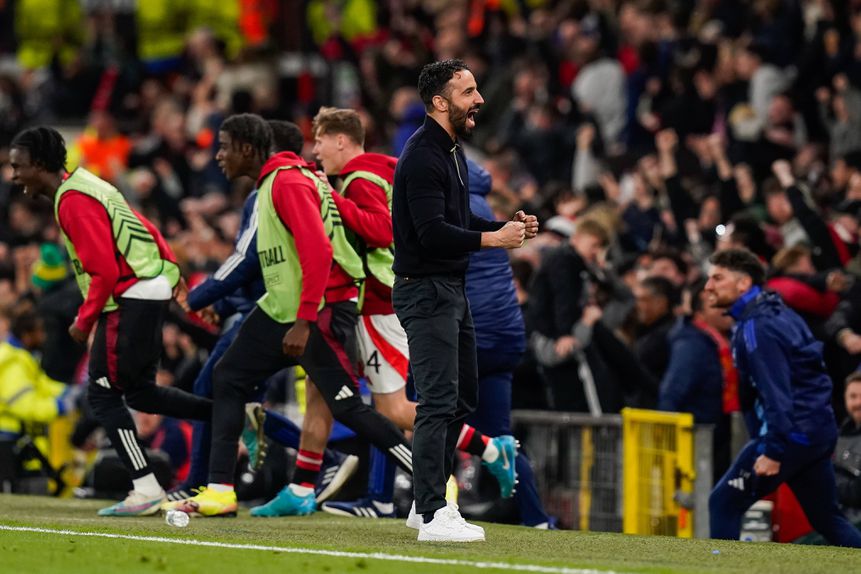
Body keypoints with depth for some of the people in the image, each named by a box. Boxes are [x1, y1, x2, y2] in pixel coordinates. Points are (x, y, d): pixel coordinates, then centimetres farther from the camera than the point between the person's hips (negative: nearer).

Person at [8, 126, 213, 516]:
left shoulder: (74, 202, -16)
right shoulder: (83, 186, 15)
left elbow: (104, 270, -21)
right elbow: (144, 232, 20)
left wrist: (84, 321, -12)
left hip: (131, 296, -10)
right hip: (150, 290, 10)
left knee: (102, 394, -6)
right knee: (138, 392, 17)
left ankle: (146, 489, -7)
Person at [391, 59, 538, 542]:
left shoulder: (453, 151, 14)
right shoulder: (422, 156, -18)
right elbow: (433, 232, -25)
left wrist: (507, 226, 6)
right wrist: (493, 238, -23)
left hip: (453, 289, 11)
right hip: (425, 290, -11)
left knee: (463, 398, 15)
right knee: (439, 401, -12)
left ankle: (427, 503, 22)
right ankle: (433, 516, -12)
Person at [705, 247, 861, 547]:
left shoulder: (757, 327, -14)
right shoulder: (777, 312, 15)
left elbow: (776, 393, -22)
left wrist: (773, 450, -25)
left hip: (792, 432, -10)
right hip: (819, 429, 10)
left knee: (724, 503, -4)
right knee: (827, 519, 15)